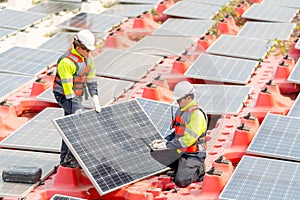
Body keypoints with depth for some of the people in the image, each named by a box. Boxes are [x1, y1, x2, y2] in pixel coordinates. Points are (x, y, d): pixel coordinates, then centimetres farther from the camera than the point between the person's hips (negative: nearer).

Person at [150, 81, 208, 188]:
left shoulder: (197, 115, -21)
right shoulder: (181, 111, 8)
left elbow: (187, 140, -26)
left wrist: (166, 145, -23)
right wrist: (164, 140, 2)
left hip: (193, 155, -9)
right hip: (180, 151, 9)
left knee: (180, 182, -24)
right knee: (155, 152, 0)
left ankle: (198, 170, 6)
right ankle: (181, 168, 8)